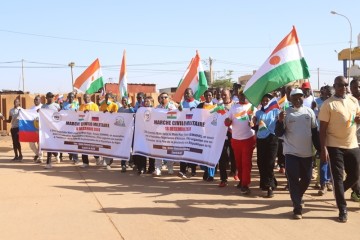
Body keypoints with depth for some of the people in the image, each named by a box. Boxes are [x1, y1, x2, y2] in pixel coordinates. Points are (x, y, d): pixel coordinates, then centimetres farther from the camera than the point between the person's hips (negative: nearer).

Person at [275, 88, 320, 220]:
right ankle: (297, 208, 3)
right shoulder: (286, 113, -5)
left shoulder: (309, 112, 2)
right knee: (293, 180, -4)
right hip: (291, 152, -3)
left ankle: (298, 198, 39)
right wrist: (280, 121, -23)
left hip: (307, 153, 3)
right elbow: (278, 134, -6)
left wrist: (319, 149, 9)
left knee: (306, 179, 13)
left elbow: (315, 132, 9)